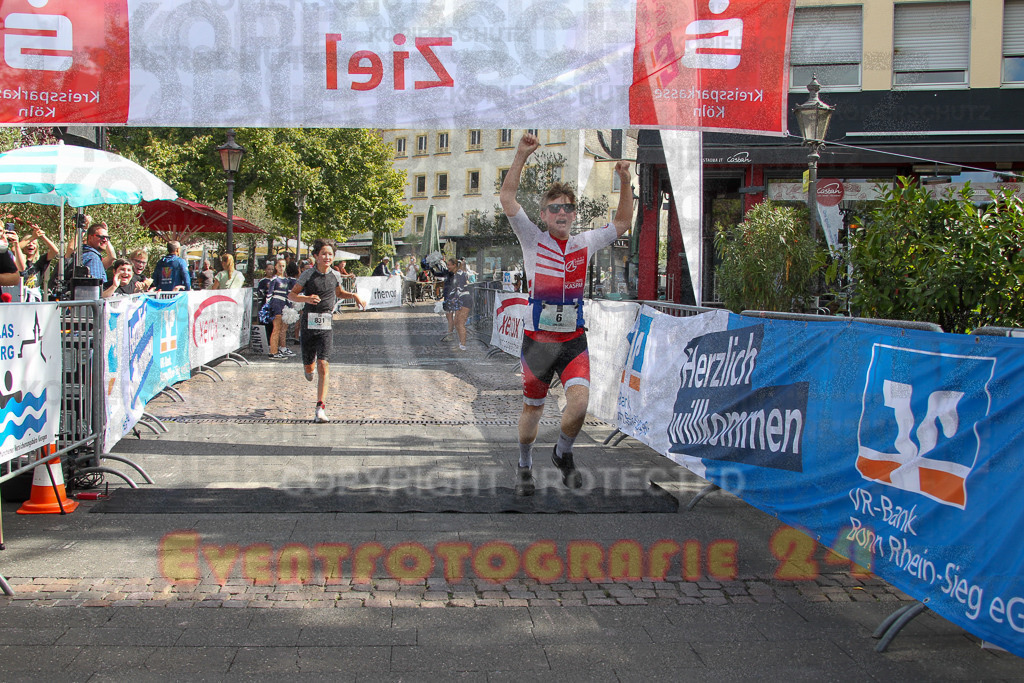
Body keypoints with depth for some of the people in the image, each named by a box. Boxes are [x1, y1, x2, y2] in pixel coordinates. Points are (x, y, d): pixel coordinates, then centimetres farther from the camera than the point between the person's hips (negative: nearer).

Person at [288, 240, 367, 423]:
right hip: (309, 323, -1)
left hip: (327, 326, 1)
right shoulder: (308, 274, -4)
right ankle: (309, 367, 51)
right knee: (309, 366, 9)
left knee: (322, 365, -13)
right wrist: (307, 298, -21)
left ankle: (320, 408, -12)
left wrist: (354, 295, 9)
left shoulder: (335, 275, 6)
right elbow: (291, 295, -2)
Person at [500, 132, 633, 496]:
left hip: (574, 341, 2)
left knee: (580, 401, -18)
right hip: (537, 341, -2)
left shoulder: (584, 243, 6)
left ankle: (563, 454, 12)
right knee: (532, 408, 10)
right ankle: (525, 467, 34)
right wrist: (521, 156, -20)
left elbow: (622, 223, 14)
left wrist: (625, 181, 2)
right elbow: (507, 198, -13)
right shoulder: (533, 240, -3)